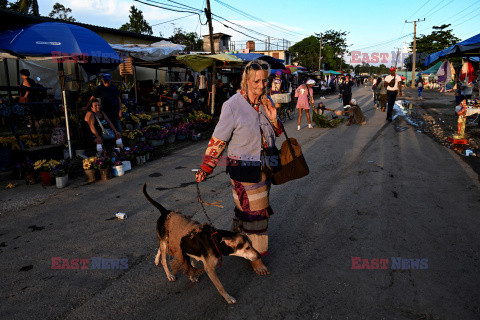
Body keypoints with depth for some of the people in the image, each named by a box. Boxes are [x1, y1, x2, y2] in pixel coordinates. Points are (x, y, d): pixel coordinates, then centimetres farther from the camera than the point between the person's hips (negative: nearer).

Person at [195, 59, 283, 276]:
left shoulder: (266, 102, 1)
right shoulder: (233, 106, -17)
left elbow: (274, 135, 11)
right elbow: (218, 139, -12)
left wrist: (273, 120, -10)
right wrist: (205, 168, -11)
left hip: (264, 167, 6)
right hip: (244, 168, -6)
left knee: (245, 207, 19)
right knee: (252, 210, 4)